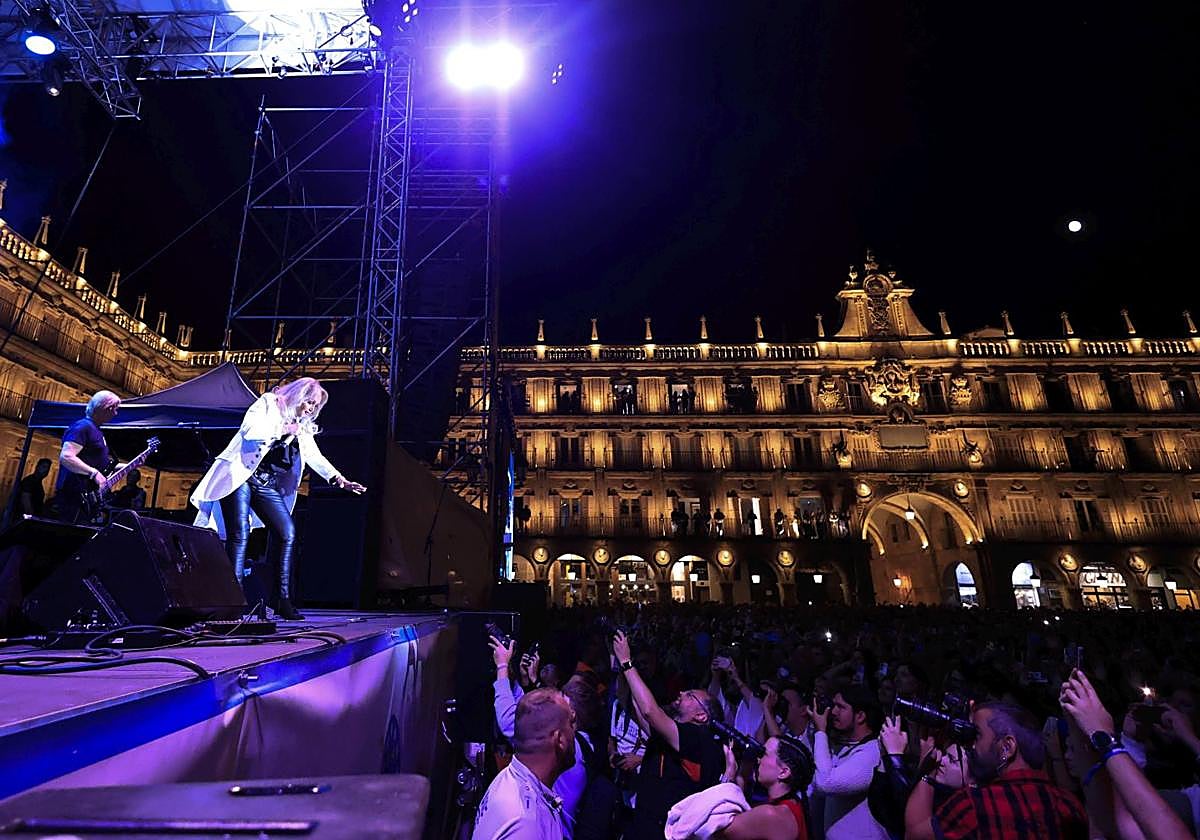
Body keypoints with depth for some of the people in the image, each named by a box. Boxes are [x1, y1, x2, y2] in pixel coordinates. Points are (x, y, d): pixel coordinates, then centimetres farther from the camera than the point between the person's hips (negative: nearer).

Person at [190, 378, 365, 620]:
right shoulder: (268, 402, 0)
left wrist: (339, 478, 4)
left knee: (288, 534, -5)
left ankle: (284, 601, -1)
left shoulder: (303, 428, 18)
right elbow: (249, 429, -16)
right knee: (240, 534, -14)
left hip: (268, 487, 6)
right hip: (240, 476, -6)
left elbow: (315, 457, 15)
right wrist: (283, 429, -11)